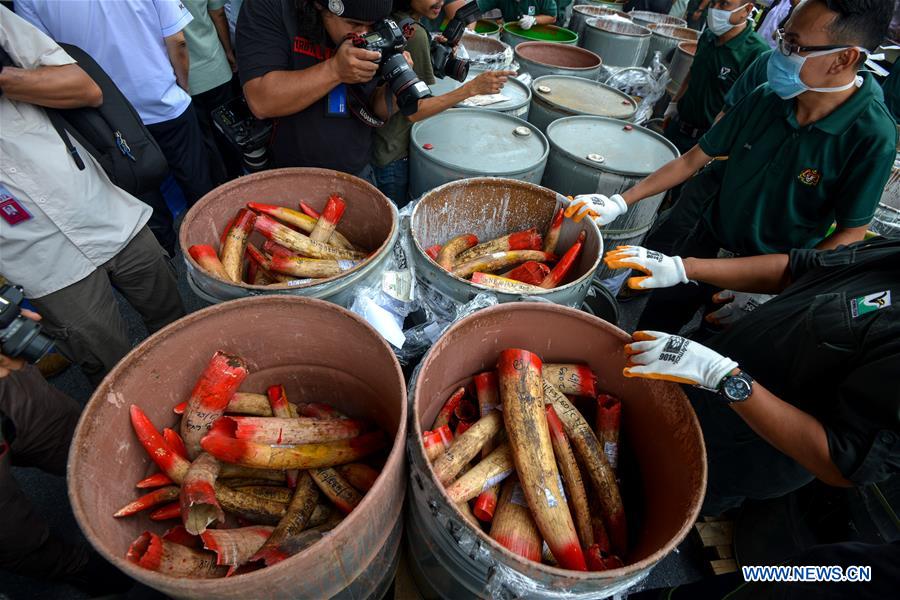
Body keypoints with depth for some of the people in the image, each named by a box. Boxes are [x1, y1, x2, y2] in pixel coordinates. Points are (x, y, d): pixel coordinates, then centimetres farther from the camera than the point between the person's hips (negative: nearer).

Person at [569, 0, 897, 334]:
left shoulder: (872, 136, -22)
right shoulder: (765, 98, -12)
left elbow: (851, 233, -15)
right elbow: (693, 159, -5)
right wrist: (621, 202, -12)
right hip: (707, 243, 4)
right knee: (650, 330, 14)